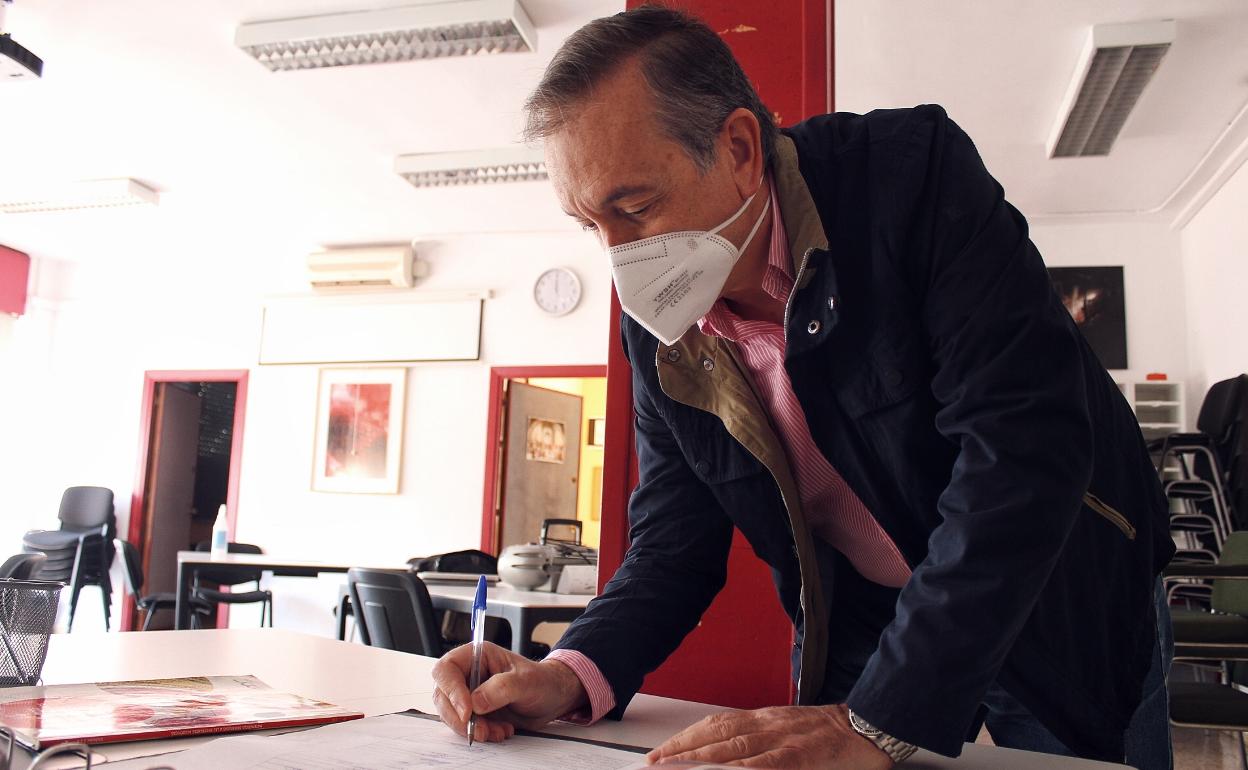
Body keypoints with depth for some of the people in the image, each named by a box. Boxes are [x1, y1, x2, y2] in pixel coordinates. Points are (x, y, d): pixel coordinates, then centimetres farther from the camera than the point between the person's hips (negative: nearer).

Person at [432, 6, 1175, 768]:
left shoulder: (914, 170, -25)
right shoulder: (659, 322, -11)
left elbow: (1024, 441, -32)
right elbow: (674, 541, -4)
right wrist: (574, 676, -22)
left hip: (1067, 609, -2)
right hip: (863, 625, 3)